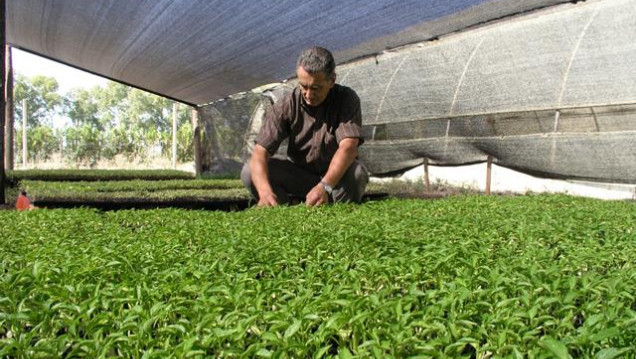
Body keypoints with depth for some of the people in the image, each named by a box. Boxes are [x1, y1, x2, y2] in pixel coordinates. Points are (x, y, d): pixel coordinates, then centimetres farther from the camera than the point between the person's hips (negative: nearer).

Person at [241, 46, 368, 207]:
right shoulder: (286, 105, -14)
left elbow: (348, 148, -31)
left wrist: (325, 187, -48)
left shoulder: (347, 99, -16)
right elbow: (260, 152, -23)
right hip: (299, 174, 2)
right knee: (250, 172, -21)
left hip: (336, 175, -1)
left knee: (356, 173, -36)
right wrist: (265, 191, -43)